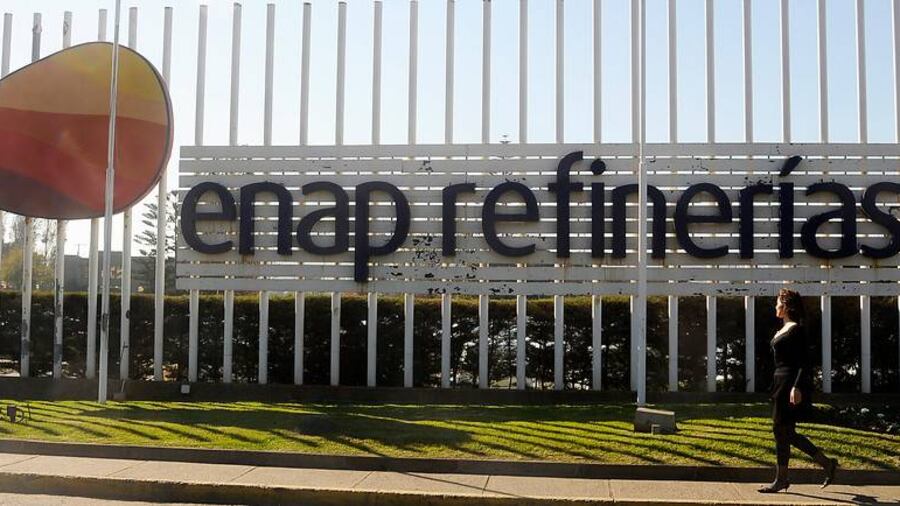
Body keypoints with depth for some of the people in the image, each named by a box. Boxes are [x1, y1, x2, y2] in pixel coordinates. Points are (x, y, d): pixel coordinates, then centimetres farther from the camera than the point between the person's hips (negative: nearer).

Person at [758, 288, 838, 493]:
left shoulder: (796, 330, -12)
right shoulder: (784, 329, 16)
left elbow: (805, 362, -18)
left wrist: (797, 387, -25)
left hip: (791, 384, -10)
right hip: (782, 383, 10)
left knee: (781, 430, -4)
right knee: (786, 432, 10)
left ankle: (781, 480, 4)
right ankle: (826, 463, 16)